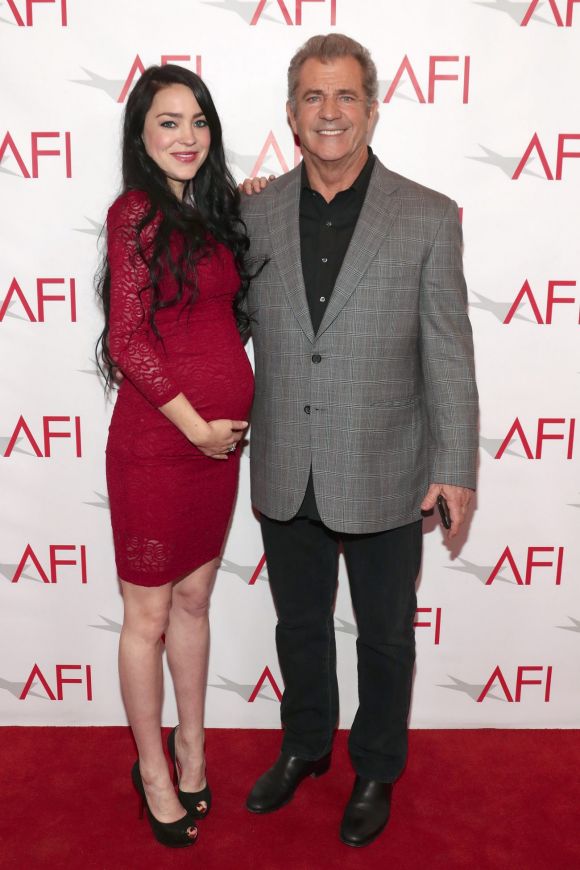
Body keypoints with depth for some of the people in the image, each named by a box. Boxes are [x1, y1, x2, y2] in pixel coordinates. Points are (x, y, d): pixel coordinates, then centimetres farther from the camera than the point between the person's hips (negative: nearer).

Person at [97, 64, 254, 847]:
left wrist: (254, 214, 11)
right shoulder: (137, 211, -10)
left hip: (217, 435, 7)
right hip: (156, 439, -7)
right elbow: (128, 340, -14)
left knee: (194, 599, 19)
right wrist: (197, 425, -12)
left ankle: (191, 742, 38)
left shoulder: (210, 210, 12)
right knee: (149, 614, 9)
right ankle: (153, 767, 29)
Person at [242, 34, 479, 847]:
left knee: (384, 637, 16)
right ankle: (305, 745, 47)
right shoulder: (255, 213, 0)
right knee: (299, 626, 21)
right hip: (284, 476, 3)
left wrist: (456, 468, -7)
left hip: (383, 478, -2)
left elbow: (449, 354, -6)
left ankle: (376, 771, 42)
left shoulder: (428, 217, -7)